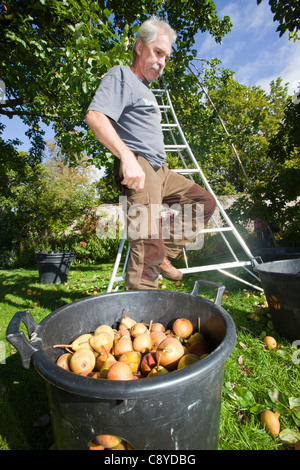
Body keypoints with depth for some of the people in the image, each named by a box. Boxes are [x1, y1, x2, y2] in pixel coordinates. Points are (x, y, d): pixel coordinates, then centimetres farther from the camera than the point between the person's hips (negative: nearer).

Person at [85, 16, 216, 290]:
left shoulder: (145, 89, 30)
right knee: (149, 245, -20)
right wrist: (127, 157, -30)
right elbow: (95, 116, -18)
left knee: (205, 201, 12)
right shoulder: (121, 75, 1)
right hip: (138, 167, -10)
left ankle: (164, 255, 7)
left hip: (160, 170, 10)